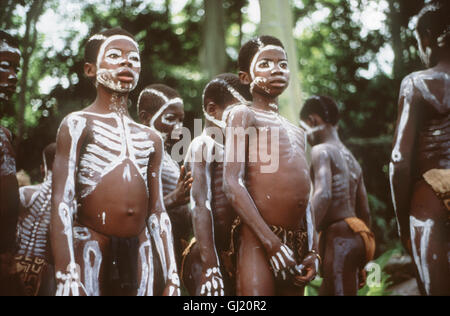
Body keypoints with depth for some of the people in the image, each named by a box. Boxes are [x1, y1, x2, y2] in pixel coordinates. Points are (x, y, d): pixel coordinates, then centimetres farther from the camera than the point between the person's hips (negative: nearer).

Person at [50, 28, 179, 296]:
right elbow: (62, 203, -8)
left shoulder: (151, 139, 16)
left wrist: (172, 278, 9)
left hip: (139, 251, 5)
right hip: (90, 245, -4)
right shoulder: (79, 124, 1)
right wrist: (66, 275, -17)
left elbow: (158, 213, 14)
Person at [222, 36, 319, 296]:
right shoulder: (243, 115, 4)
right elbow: (233, 184, -8)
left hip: (297, 243, 7)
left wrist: (313, 251, 8)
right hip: (259, 240, -6)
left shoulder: (296, 131, 25)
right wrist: (273, 244, -14)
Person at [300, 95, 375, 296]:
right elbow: (365, 211, 23)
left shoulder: (321, 151, -3)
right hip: (356, 234, 9)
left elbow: (323, 194, -21)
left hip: (337, 236, -9)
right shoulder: (352, 159, 22)